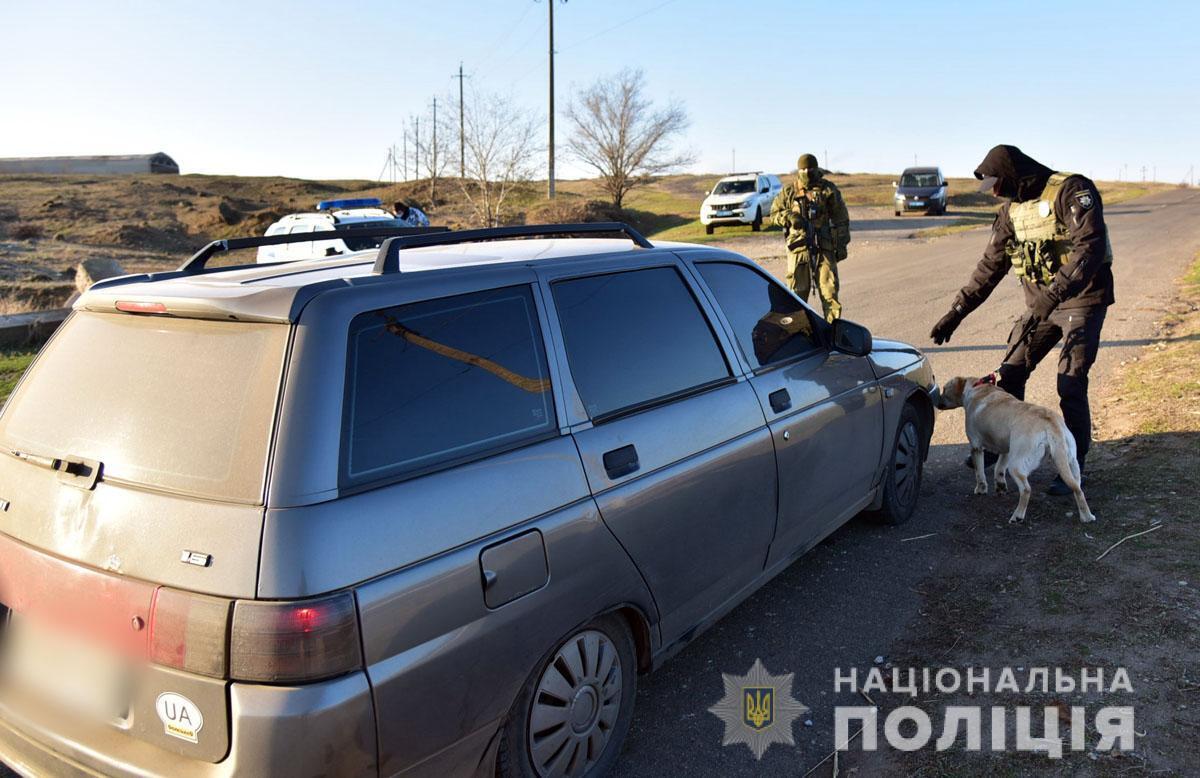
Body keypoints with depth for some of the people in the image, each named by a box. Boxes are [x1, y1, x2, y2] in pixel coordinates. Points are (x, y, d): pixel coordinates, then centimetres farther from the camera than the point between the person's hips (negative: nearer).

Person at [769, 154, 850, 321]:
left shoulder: (828, 189, 5)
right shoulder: (789, 191, 7)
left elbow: (841, 218, 8)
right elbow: (774, 214, 14)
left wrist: (841, 244, 4)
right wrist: (788, 216, -7)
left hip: (824, 247, 0)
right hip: (798, 247, 1)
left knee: (829, 291, -3)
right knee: (798, 292, 4)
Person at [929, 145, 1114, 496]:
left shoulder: (1072, 190, -16)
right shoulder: (1012, 209, 7)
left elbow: (1090, 247, -28)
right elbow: (990, 265, 10)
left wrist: (1053, 294, -37)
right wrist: (957, 311, 4)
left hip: (1083, 299, -7)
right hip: (1040, 303, 7)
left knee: (1070, 385, -10)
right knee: (1010, 374, 7)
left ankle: (1073, 467, 4)